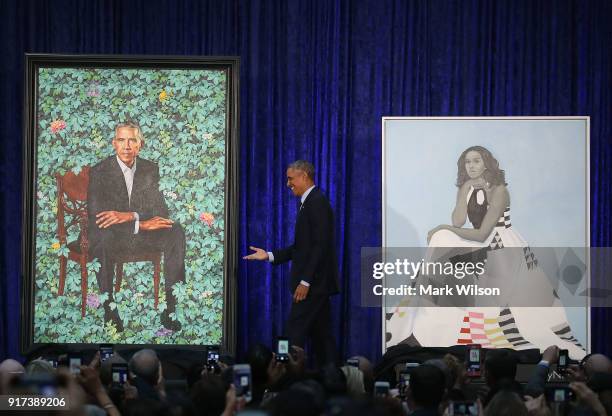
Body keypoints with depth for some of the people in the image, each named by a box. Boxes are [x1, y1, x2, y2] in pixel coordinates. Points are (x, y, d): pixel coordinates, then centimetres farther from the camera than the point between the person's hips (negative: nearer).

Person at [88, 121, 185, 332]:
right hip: (112, 236, -4)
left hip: (142, 234, 4)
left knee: (176, 232, -24)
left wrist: (130, 216, -22)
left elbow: (161, 210, -1)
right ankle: (109, 313, -33)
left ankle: (171, 310, -25)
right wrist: (142, 224, -24)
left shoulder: (151, 170, 6)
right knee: (103, 238, -38)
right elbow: (95, 216, -17)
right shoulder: (99, 172, -6)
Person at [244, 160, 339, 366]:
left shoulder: (317, 202, -14)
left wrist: (305, 281, -22)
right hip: (315, 283, 10)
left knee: (295, 334, -12)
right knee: (320, 334, 10)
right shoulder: (309, 202, 18)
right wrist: (269, 255, 12)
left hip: (314, 282, -10)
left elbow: (320, 246, -20)